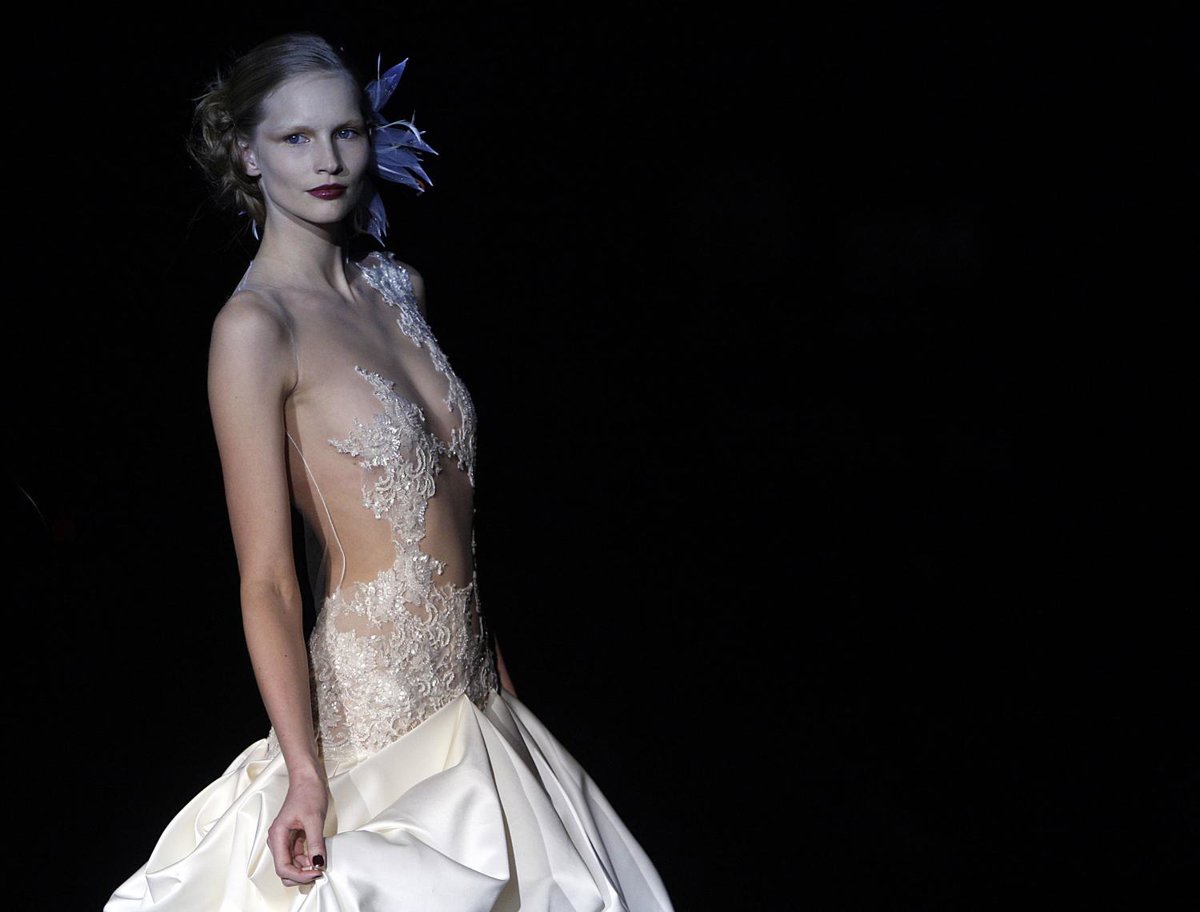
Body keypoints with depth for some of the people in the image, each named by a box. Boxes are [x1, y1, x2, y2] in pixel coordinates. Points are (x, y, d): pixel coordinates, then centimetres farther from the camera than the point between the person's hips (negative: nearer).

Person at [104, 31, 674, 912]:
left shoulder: (398, 288, 8)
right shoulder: (256, 325, -14)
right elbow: (265, 580, -16)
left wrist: (494, 659, 15)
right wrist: (305, 775, -20)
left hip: (468, 692, 7)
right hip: (371, 700, -7)